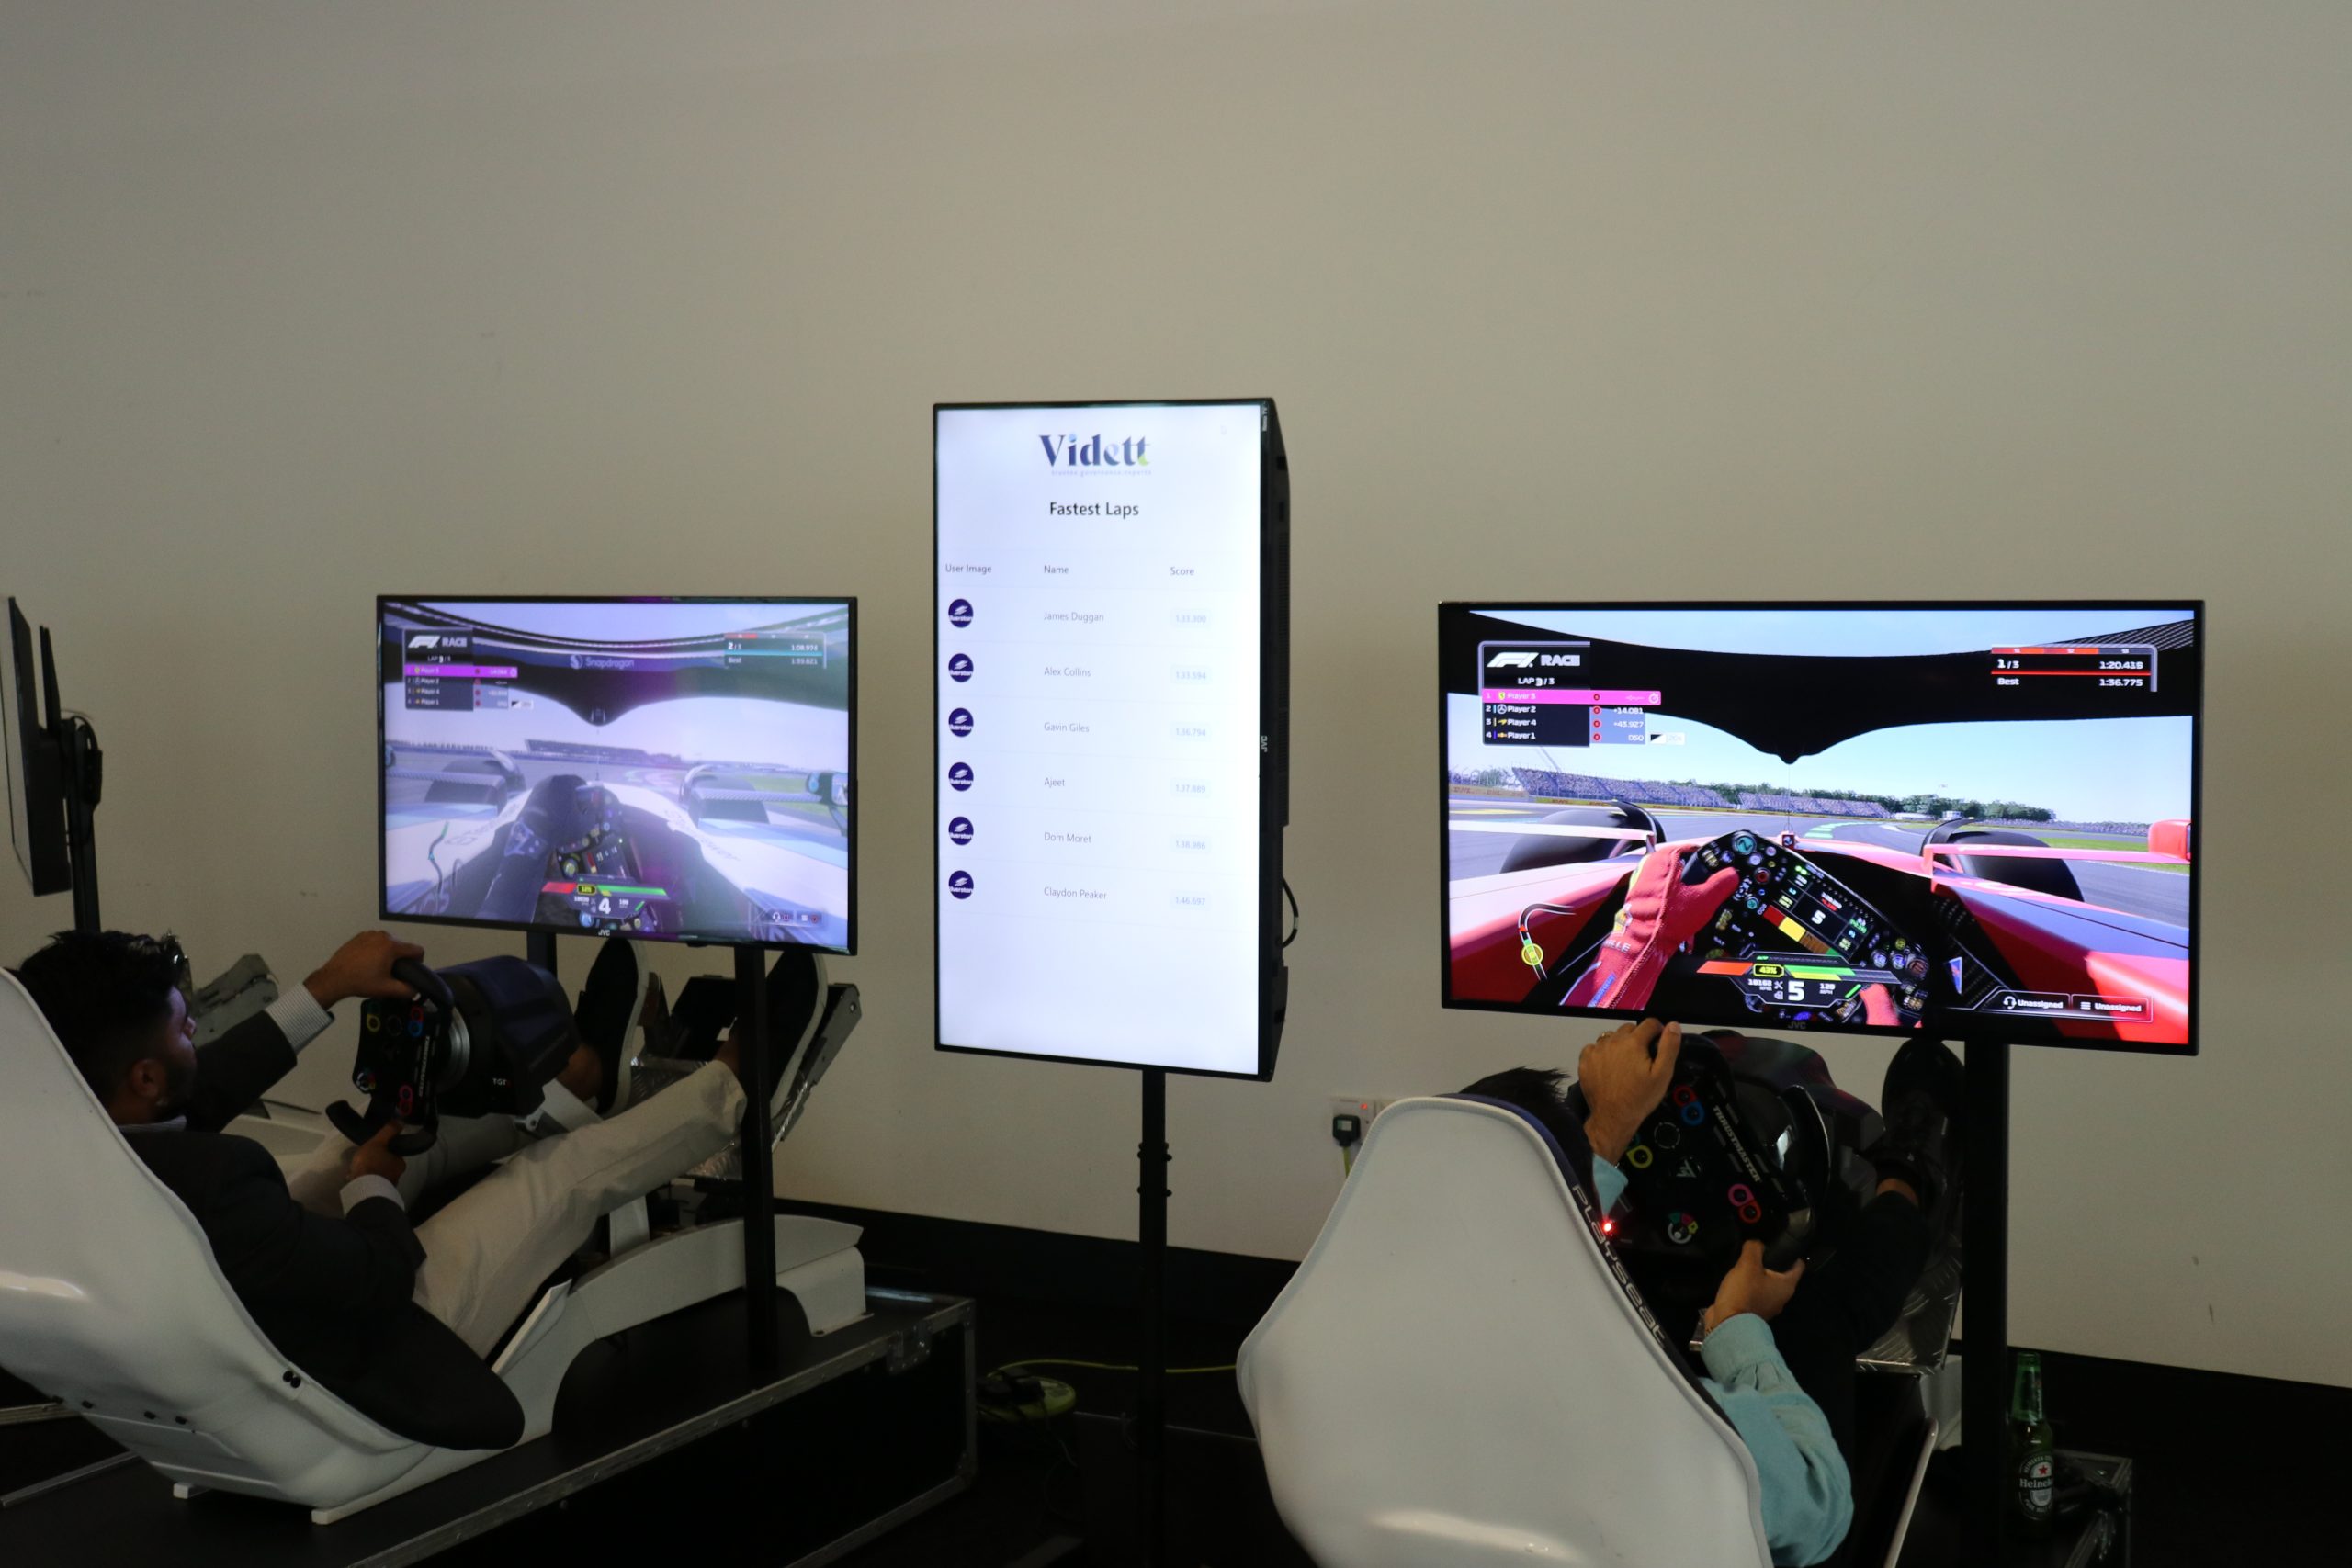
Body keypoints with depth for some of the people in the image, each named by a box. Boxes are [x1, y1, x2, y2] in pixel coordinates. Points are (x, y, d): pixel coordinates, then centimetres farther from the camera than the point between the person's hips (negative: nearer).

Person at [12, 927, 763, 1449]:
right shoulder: (203, 1185, -41)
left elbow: (205, 1091, 3)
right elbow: (386, 1274, -25)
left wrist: (328, 987, 6)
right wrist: (371, 1186, -4)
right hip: (351, 1369, -7)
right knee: (571, 1168, 7)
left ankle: (557, 1096, 48)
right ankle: (730, 1084, 32)